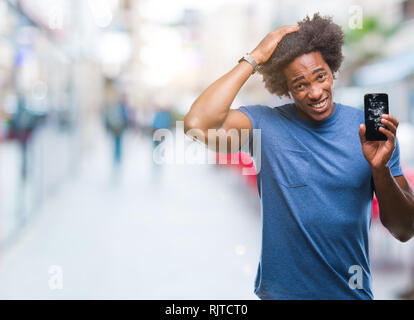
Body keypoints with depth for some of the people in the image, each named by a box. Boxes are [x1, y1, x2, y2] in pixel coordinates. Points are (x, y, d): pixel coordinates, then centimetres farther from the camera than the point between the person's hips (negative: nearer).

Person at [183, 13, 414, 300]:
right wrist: (254, 59, -21)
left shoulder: (367, 128, -6)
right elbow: (198, 124, -30)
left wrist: (381, 169, -23)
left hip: (353, 292, 1)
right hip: (279, 291, -1)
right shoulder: (265, 123, -10)